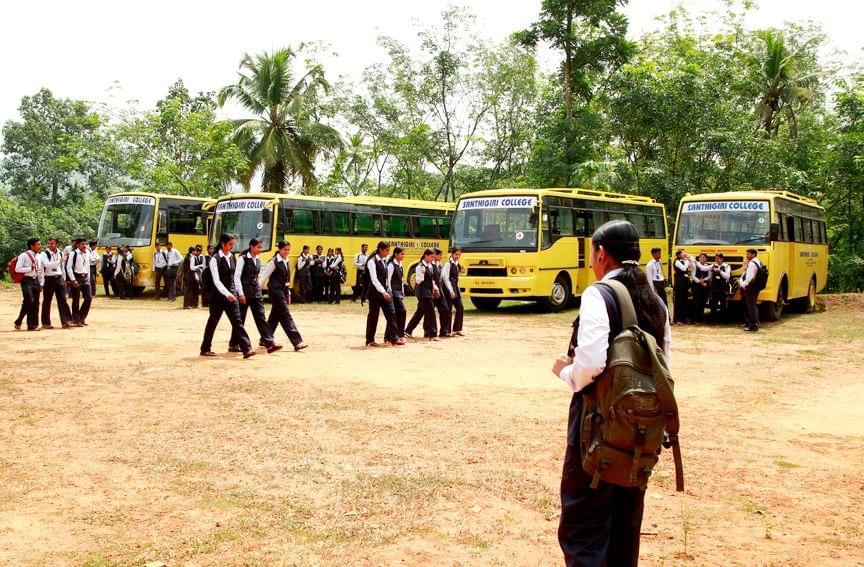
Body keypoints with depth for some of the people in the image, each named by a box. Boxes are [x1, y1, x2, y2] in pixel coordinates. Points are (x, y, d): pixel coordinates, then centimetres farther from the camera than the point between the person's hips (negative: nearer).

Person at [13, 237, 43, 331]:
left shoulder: (38, 256, 13)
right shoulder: (24, 256, -9)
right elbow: (17, 269, -15)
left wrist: (41, 283, 13)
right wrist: (30, 268, -17)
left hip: (35, 280, 7)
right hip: (27, 280, -7)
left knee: (35, 303, 5)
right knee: (29, 302, -14)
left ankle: (33, 324, 10)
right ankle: (18, 322, 2)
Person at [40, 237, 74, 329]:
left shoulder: (60, 254, 11)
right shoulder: (44, 254, -6)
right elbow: (47, 265, -23)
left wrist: (64, 279, 18)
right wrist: (59, 261, -31)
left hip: (59, 278, 4)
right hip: (49, 279, -4)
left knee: (62, 300, -2)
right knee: (47, 301, 3)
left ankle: (66, 321, -2)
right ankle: (45, 323, 12)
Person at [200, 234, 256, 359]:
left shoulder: (232, 258, 8)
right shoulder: (215, 259, -11)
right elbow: (216, 280, -18)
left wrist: (236, 292, 14)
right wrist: (227, 293, -29)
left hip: (231, 294, 5)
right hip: (218, 295, -5)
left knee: (237, 321, -4)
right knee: (213, 322, 7)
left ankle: (246, 348, -12)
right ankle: (205, 349, 21)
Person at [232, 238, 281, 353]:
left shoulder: (258, 260, 12)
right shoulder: (243, 259, -8)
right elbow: (237, 277, -12)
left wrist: (258, 290, 15)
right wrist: (241, 294, -17)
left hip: (256, 292, 6)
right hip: (245, 292, -6)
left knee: (261, 317, -2)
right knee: (240, 319, 2)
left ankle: (269, 343, -8)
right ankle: (233, 344, 14)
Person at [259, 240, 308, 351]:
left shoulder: (287, 262, 12)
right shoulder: (274, 262, -10)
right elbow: (264, 277, -9)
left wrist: (288, 294, 19)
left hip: (284, 291, 8)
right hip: (276, 291, -8)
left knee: (275, 316, 14)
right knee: (286, 316, -10)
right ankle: (297, 342, -15)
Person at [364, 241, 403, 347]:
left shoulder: (384, 261, 11)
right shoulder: (372, 261, -12)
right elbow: (374, 279, -19)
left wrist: (389, 291, 12)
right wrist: (383, 292, -25)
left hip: (385, 292, 7)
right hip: (375, 292, -7)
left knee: (391, 313, 0)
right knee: (373, 316, 1)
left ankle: (393, 337, 4)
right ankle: (370, 340, 10)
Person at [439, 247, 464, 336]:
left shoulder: (457, 264, 13)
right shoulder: (448, 264, -11)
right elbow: (445, 278, -15)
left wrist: (457, 290, 14)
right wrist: (451, 291, -19)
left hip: (456, 288, 8)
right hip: (449, 289, -8)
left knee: (460, 308, 5)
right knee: (448, 310, -2)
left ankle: (456, 329, 13)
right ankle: (447, 331, 5)